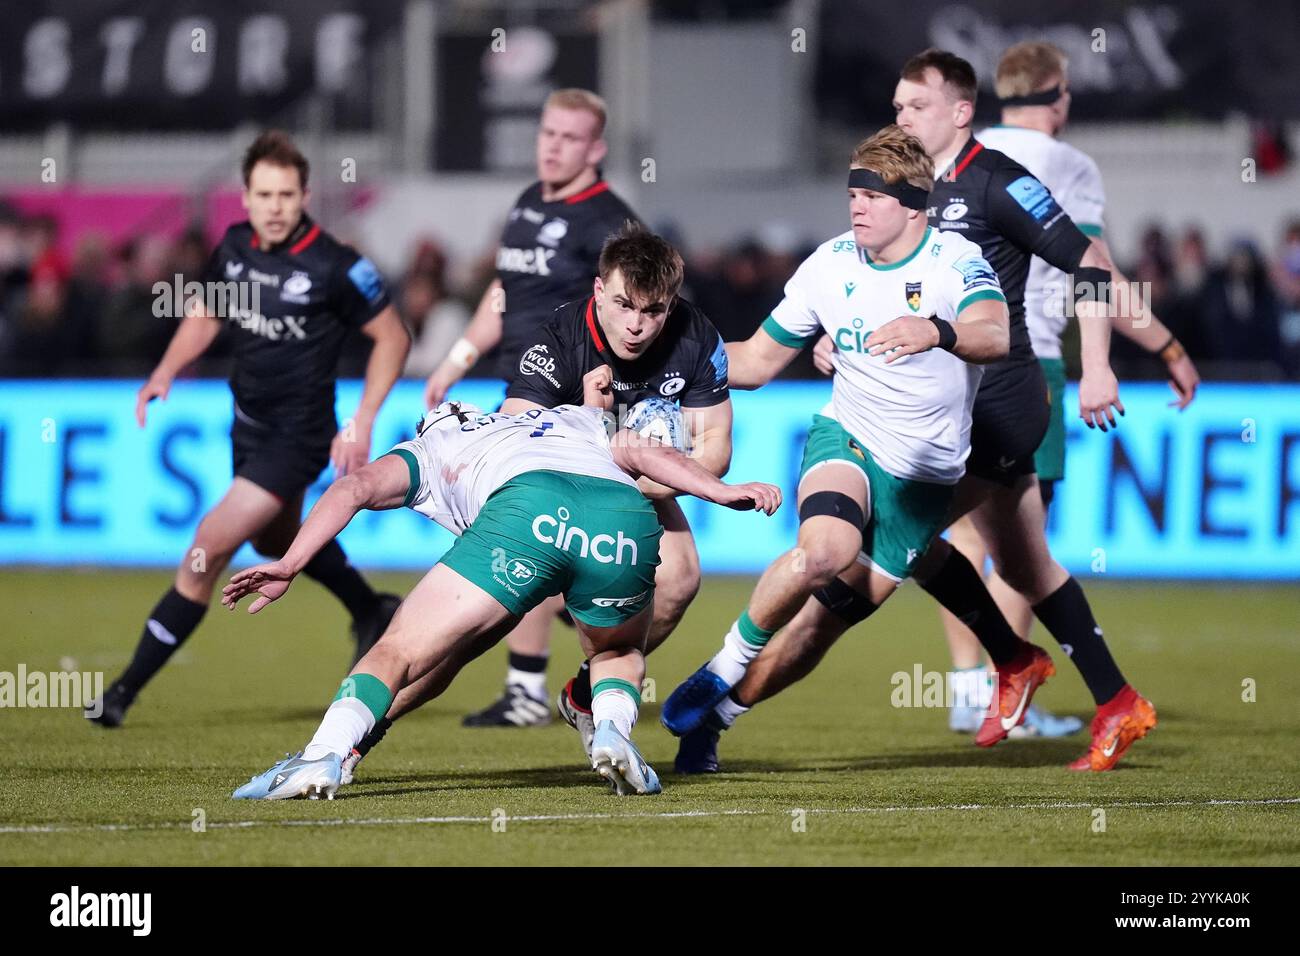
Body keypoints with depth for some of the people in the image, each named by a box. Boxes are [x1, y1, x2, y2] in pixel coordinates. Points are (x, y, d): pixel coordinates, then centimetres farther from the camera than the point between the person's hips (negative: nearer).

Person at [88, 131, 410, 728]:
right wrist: (163, 375, -3)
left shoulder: (333, 266, -22)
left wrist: (361, 423, -18)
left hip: (298, 436, -8)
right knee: (275, 540, 30)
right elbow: (205, 315, 13)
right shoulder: (235, 247, -4)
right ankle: (371, 615, 56)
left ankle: (128, 686, -7)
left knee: (209, 549, -15)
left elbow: (392, 337, -12)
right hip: (250, 426, 8)